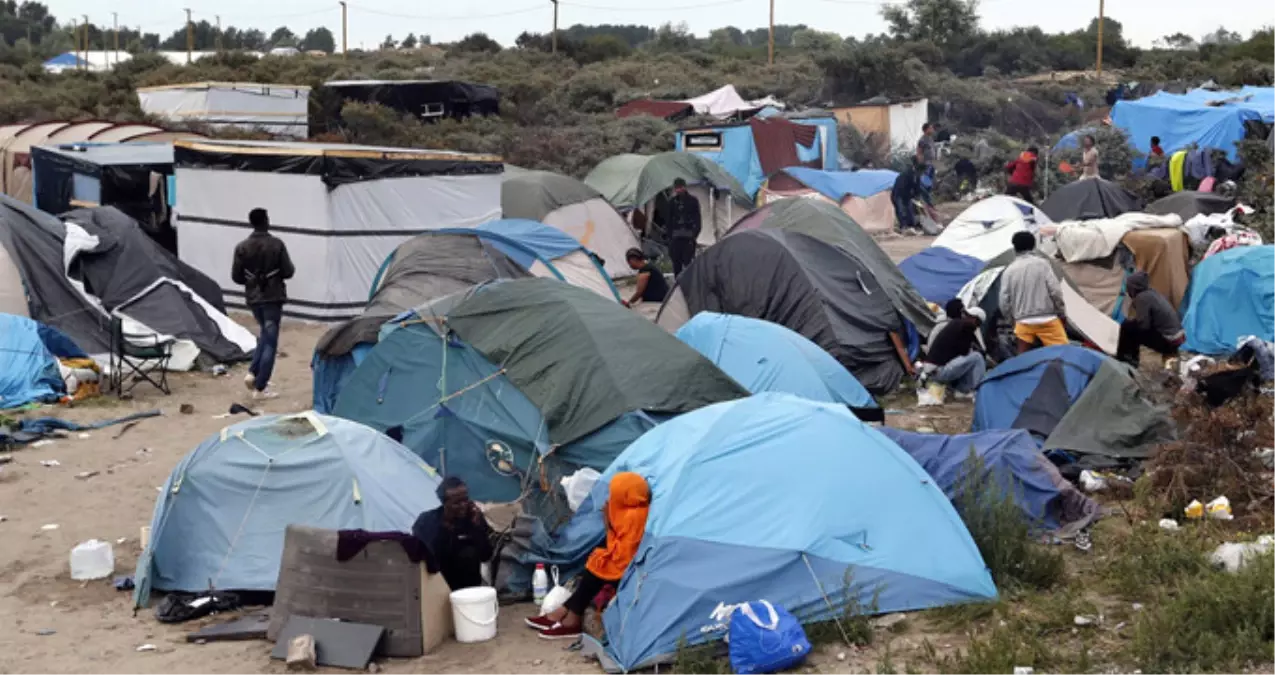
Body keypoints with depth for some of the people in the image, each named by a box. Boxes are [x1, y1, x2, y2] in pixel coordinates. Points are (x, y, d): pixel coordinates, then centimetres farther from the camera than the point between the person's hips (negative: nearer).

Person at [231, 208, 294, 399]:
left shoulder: (242, 247, -3)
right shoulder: (276, 244, -12)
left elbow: (236, 277, 0)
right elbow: (288, 272, -10)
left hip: (253, 298, 4)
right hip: (273, 297, -4)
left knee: (265, 334, 25)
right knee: (270, 341, 1)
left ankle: (252, 373, 11)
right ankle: (260, 388, -1)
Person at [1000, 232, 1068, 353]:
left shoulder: (1009, 271, 3)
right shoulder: (1042, 264, -3)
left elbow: (1004, 302, 2)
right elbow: (1055, 291, -6)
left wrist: (1013, 319, 18)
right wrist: (1062, 314, 5)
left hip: (1023, 322, 2)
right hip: (1047, 319, -2)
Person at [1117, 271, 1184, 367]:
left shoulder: (1142, 297, -13)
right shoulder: (1153, 293, 12)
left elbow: (1143, 324, -17)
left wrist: (1132, 319, 2)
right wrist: (1134, 319, 13)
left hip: (1167, 340, -9)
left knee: (1127, 326, -3)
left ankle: (1122, 358, 7)